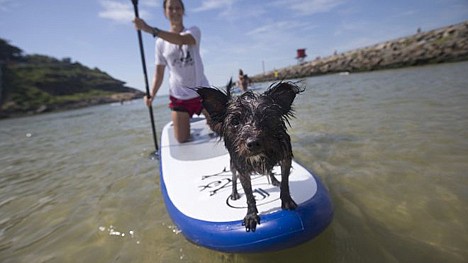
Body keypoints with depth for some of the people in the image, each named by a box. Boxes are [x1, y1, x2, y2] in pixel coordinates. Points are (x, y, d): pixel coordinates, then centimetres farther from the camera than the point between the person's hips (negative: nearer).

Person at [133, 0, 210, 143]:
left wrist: (150, 29, -39)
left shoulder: (193, 31, -3)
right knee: (182, 139, 1)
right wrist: (152, 94, -12)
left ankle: (208, 121, 33)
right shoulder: (160, 42, 3)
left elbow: (181, 40, -28)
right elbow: (159, 73, 4)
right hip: (178, 96, 1)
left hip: (202, 92, -1)